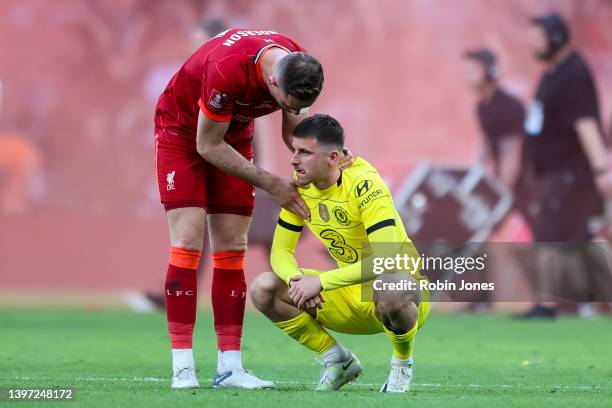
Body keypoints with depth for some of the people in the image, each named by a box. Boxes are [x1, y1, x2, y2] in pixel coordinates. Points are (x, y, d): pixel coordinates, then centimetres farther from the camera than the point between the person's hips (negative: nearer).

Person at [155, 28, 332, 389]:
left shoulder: (300, 70, -21)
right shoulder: (228, 69, -40)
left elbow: (294, 132, -3)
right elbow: (208, 146, -27)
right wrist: (270, 184, -25)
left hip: (235, 134, 6)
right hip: (183, 130, -6)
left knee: (232, 250, -2)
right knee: (188, 243, -14)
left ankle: (230, 366, -3)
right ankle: (183, 368, -15)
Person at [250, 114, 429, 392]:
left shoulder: (364, 184, -25)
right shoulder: (300, 185, -5)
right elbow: (280, 251, 0)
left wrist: (321, 282, -37)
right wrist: (296, 278, -24)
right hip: (351, 295, 7)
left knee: (389, 290, -43)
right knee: (263, 290, -10)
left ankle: (402, 364, -10)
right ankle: (338, 360, 6)